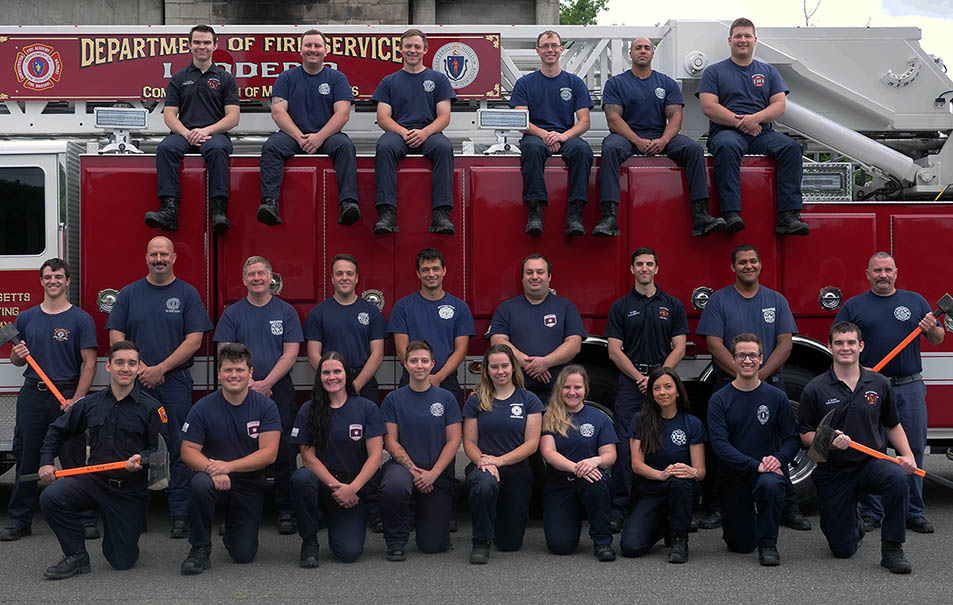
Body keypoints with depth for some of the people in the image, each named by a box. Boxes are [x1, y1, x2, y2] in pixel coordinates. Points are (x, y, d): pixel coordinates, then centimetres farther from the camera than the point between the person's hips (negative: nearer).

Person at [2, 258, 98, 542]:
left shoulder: (81, 319, -2)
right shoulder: (26, 318, 11)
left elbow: (89, 363, -6)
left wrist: (76, 400, -15)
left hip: (67, 395, -4)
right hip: (32, 394, 4)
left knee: (74, 461, -1)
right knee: (26, 458, 8)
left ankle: (86, 520, 6)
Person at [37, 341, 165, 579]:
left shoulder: (151, 408, -7)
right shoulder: (90, 404, 4)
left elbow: (160, 449, -8)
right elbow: (57, 430, 16)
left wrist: (141, 459, -28)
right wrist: (46, 462, 4)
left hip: (131, 490, -2)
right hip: (94, 480, 3)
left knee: (123, 562, 0)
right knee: (50, 497, -27)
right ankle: (76, 557, -7)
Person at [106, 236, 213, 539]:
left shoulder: (187, 293, 4)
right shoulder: (129, 294, 9)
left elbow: (194, 340, -4)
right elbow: (116, 338, 4)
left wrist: (160, 369, -11)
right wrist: (140, 369, -9)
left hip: (176, 382, -2)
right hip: (136, 384, 2)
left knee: (179, 451, -2)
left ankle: (180, 516, 4)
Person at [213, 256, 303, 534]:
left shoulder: (286, 312, 7)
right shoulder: (232, 313, 9)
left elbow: (290, 354, 0)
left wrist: (266, 383, -11)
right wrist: (247, 382, -11)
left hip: (279, 390, -1)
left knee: (284, 452, -4)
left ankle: (286, 512, 3)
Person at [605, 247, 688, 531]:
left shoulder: (672, 305, 9)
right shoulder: (621, 307, 7)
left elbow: (678, 348, 3)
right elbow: (615, 350, 1)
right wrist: (639, 377, -10)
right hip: (630, 381, -1)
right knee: (625, 446, -6)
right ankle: (620, 508, -2)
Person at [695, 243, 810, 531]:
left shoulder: (776, 300, 9)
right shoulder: (718, 301, 3)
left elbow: (785, 344, 3)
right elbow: (714, 344, -5)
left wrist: (761, 375, -11)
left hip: (770, 385, 1)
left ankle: (788, 509, 8)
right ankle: (717, 508, 8)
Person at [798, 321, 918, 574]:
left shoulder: (879, 383, 2)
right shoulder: (815, 389, -6)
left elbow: (892, 425, 13)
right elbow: (805, 434, -2)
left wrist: (907, 454, -4)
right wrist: (828, 442, -23)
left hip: (872, 462, 1)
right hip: (833, 472, -1)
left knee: (897, 478, -36)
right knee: (843, 549, 1)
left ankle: (892, 549, -17)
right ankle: (854, 524, 39)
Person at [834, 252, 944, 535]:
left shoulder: (915, 301, 13)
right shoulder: (854, 306, 7)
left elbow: (938, 339, 14)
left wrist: (931, 328, -8)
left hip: (910, 388, 2)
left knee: (913, 451, 4)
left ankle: (914, 512, 14)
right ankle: (871, 513, 10)